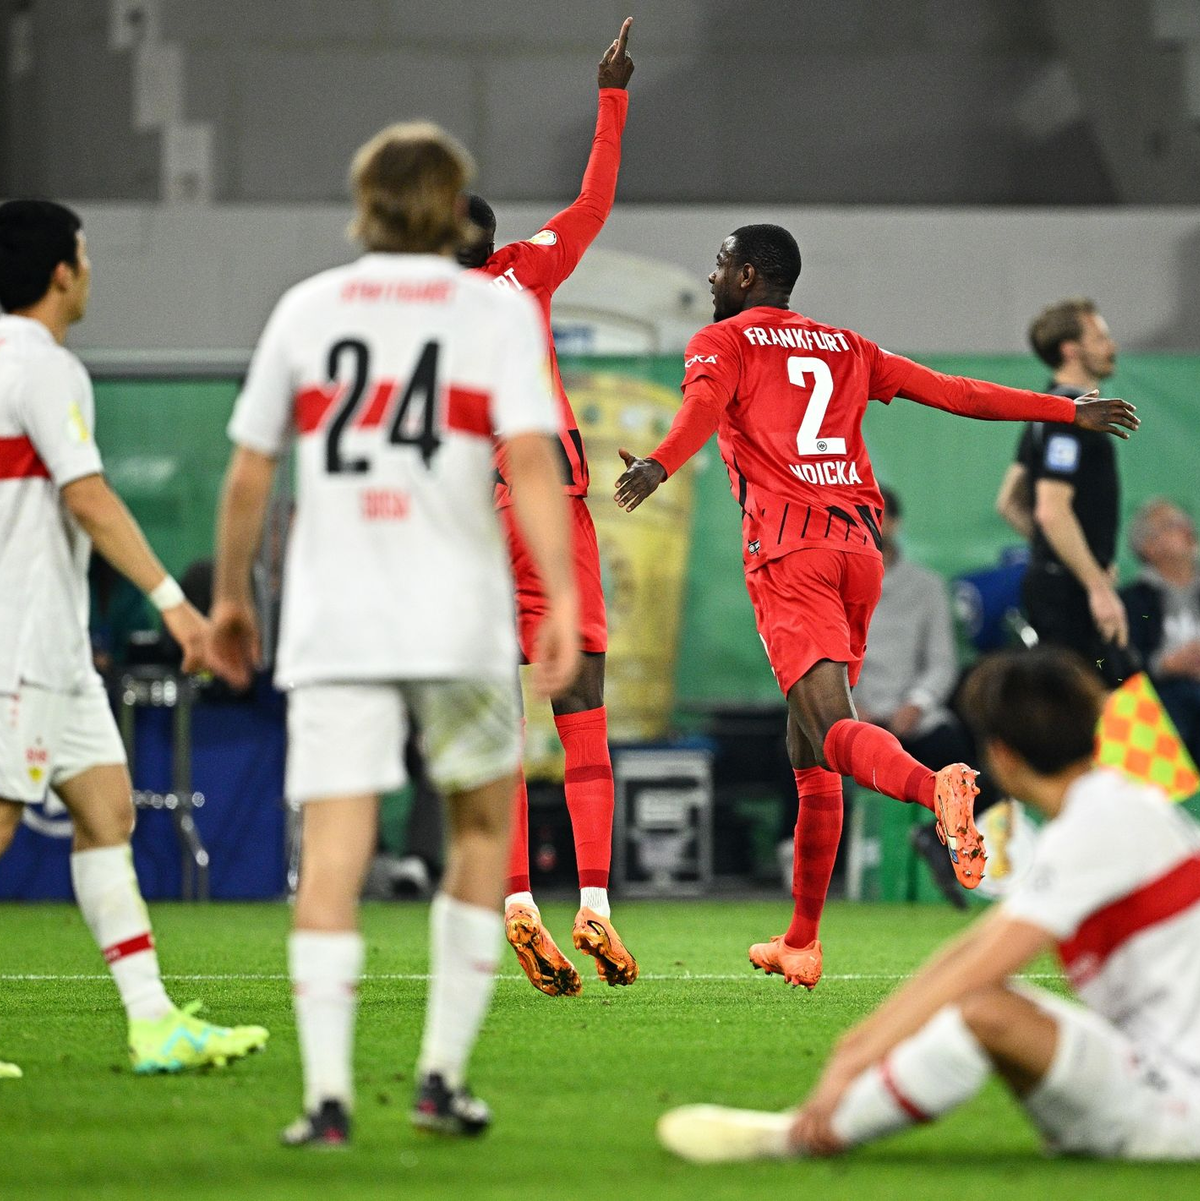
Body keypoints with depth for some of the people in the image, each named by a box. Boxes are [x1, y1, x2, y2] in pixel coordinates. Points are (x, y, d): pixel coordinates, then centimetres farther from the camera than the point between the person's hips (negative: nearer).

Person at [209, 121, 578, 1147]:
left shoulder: (306, 310, 10)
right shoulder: (499, 312, 4)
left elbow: (249, 471, 12)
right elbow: (530, 458, -10)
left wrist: (230, 595, 23)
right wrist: (561, 595, -14)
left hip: (331, 627, 1)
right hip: (459, 620, -1)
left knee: (333, 851, -4)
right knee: (482, 830, 16)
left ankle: (328, 1092, -15)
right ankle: (444, 1073, 13)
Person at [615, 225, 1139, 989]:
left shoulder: (722, 343, 7)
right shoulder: (846, 348, 23)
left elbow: (703, 408, -16)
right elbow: (957, 393, 22)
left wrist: (658, 465, -35)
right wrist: (1070, 412, 30)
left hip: (788, 547, -6)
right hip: (859, 546, 6)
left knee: (833, 728, -20)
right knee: (806, 751, 14)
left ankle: (935, 788, -52)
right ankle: (801, 944, 17)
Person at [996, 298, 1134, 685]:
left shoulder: (1048, 412, 16)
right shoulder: (1070, 417, -16)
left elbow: (1009, 501, 22)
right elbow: (1052, 510, -24)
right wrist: (1098, 587, -23)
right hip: (1071, 590, -10)